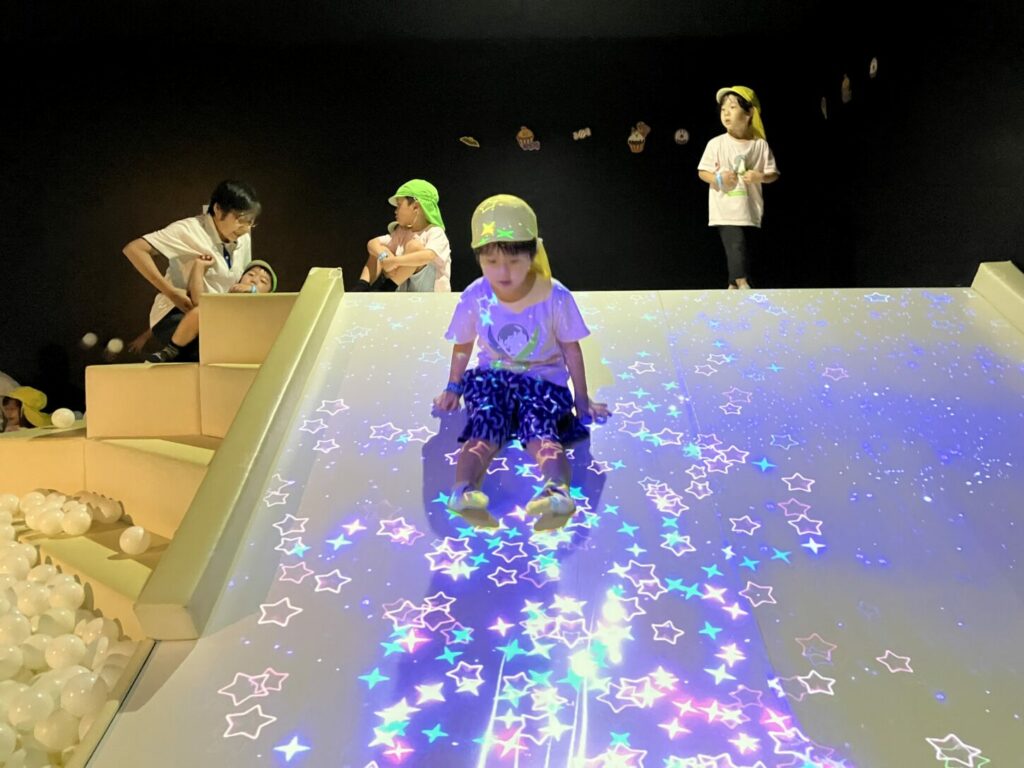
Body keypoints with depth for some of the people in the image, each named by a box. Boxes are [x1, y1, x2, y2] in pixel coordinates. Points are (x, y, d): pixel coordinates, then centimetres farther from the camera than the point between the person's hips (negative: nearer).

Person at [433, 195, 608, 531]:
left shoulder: (556, 297, -14)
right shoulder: (474, 298, -9)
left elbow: (571, 350, -1)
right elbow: (462, 347, 8)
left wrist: (582, 400, 7)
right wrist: (452, 388, 21)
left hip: (543, 379, -1)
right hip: (491, 377, 2)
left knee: (540, 431, -31)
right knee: (484, 430, -28)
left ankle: (558, 491, -56)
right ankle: (463, 490, -52)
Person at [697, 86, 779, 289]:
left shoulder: (760, 145, 1)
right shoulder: (716, 144, -2)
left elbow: (773, 173, 6)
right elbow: (702, 172, 4)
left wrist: (761, 176, -16)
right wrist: (719, 178, -15)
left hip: (751, 210, 3)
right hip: (725, 210, -3)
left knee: (746, 253, 8)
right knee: (736, 246, -18)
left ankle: (733, 286, 18)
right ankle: (742, 283, -14)